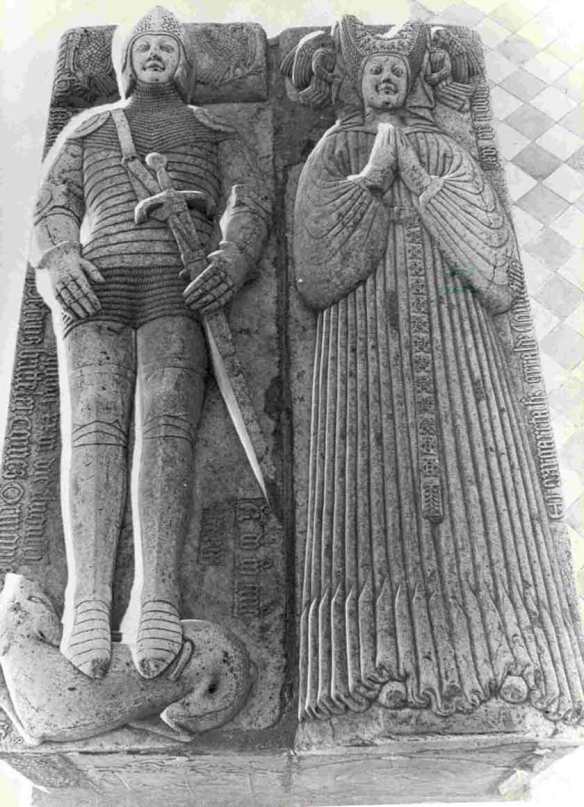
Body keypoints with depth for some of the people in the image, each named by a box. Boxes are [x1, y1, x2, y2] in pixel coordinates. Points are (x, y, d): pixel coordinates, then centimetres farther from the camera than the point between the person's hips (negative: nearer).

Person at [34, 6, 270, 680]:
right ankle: (87, 604, -32)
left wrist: (232, 259, -12)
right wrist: (59, 262, -8)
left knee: (166, 423, -25)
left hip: (181, 285, -1)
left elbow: (248, 203, 12)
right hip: (95, 286, 1)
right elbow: (53, 205, 17)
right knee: (93, 424, -22)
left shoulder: (214, 132, 31)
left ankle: (158, 600, -36)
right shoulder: (86, 129, 33)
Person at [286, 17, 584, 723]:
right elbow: (317, 237, 4)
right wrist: (373, 172, 1)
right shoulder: (334, 150, 24)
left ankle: (505, 648, -17)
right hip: (368, 318, -2)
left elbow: (485, 225, 9)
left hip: (450, 309, 2)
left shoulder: (442, 150, 28)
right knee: (379, 461, -19)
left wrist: (414, 174, 3)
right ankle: (391, 658, -23)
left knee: (475, 457, -14)